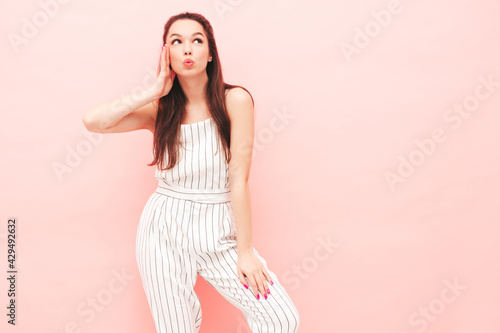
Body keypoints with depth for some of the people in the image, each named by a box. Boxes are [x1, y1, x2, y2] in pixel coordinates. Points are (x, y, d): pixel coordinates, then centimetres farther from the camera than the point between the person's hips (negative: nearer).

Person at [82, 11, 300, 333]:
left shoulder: (234, 100, -7)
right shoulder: (161, 110, 1)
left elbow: (239, 179, -10)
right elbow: (93, 120, -13)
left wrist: (245, 253, -10)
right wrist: (154, 92, -9)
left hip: (218, 230, -1)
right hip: (165, 230, 1)